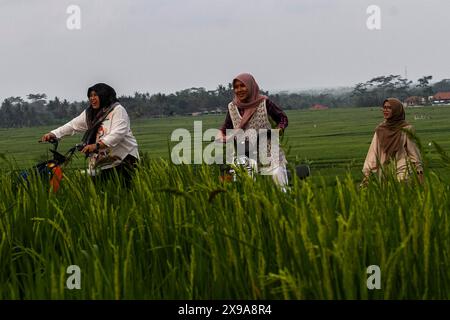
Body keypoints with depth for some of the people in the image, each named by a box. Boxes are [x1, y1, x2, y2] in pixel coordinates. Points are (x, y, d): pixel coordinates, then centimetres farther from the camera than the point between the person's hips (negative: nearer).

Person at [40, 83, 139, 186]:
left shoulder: (117, 110, -8)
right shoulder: (89, 113, 15)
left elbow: (118, 134, -21)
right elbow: (73, 125, 9)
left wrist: (96, 145, -31)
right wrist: (53, 134, -7)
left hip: (124, 158, -6)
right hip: (104, 163, 6)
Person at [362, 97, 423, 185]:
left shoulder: (406, 129, -3)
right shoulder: (380, 129, 7)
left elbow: (414, 152, -2)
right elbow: (373, 152, 7)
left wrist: (419, 174, -6)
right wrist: (367, 172, 1)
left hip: (402, 174, -3)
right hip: (384, 173, 4)